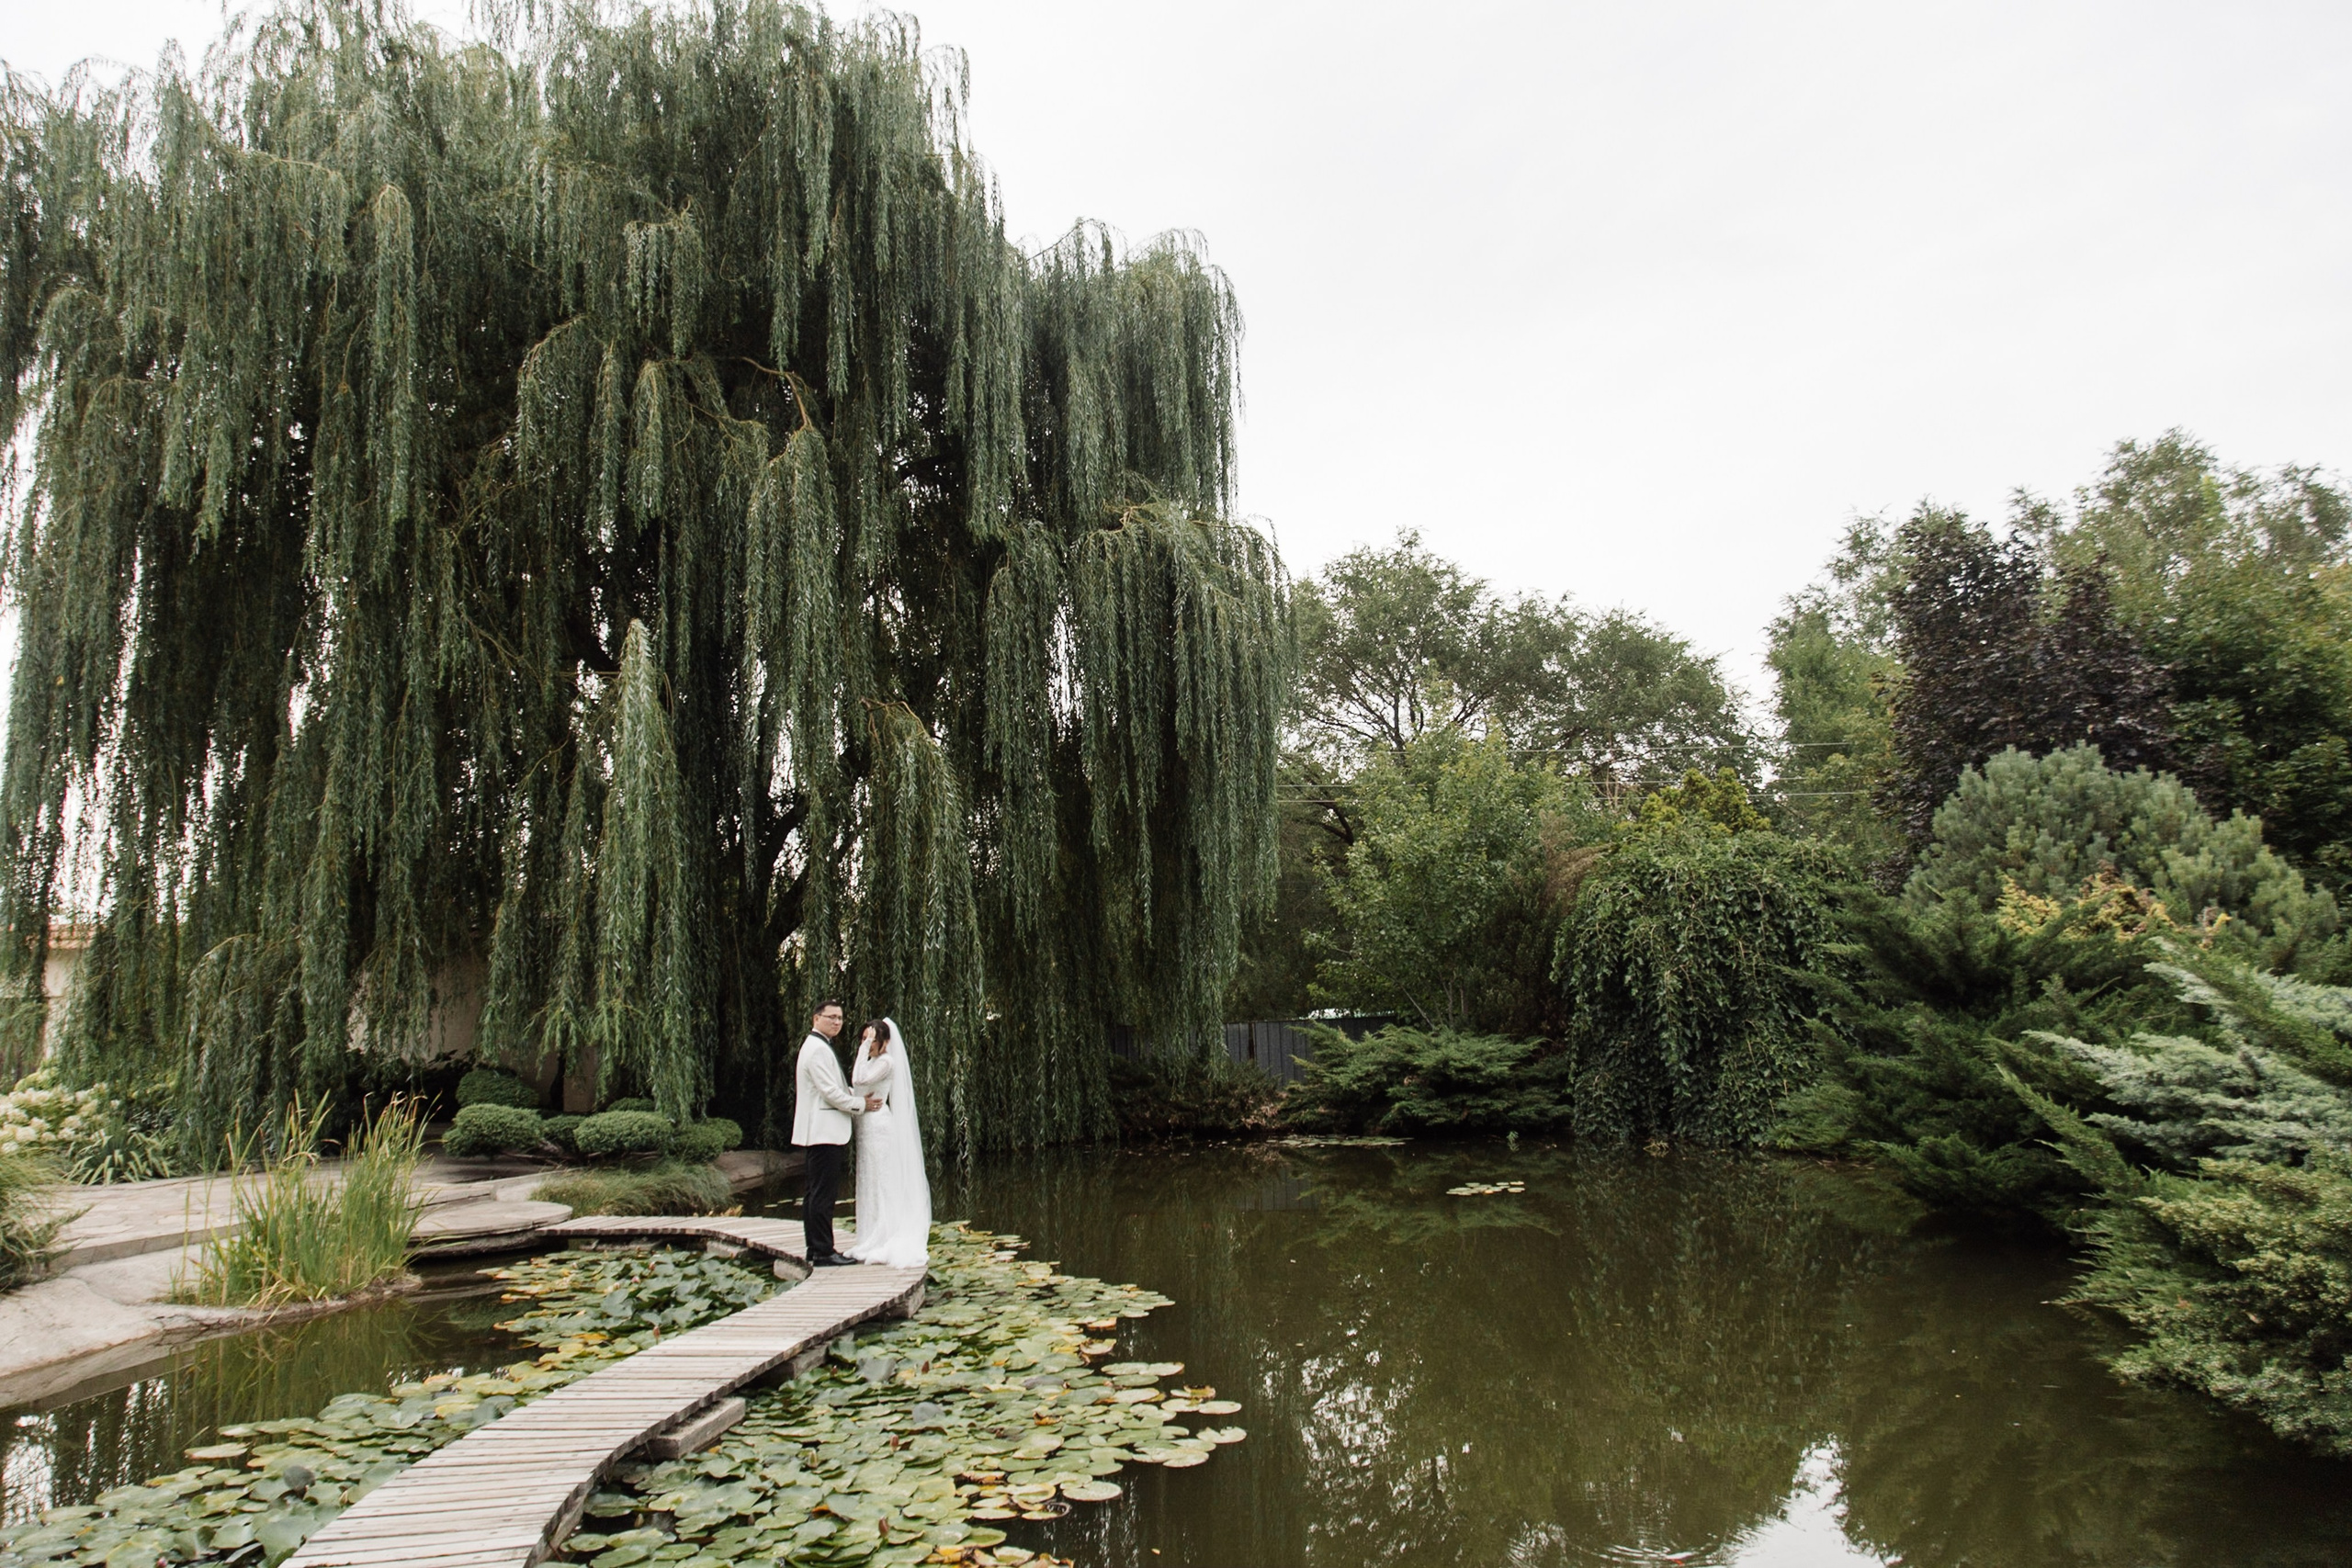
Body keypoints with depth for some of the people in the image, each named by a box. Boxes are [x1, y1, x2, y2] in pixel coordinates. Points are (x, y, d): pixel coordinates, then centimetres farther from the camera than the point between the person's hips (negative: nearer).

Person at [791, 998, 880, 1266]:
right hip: (824, 1131, -11)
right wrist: (861, 1105, -7)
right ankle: (822, 1253, -6)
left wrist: (861, 1098, 9)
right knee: (823, 1193, -8)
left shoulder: (821, 1047, 20)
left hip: (824, 1132, 11)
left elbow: (838, 1088, 24)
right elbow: (830, 1092, -19)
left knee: (817, 1192, 13)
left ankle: (814, 1249, 18)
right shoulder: (818, 1049, -14)